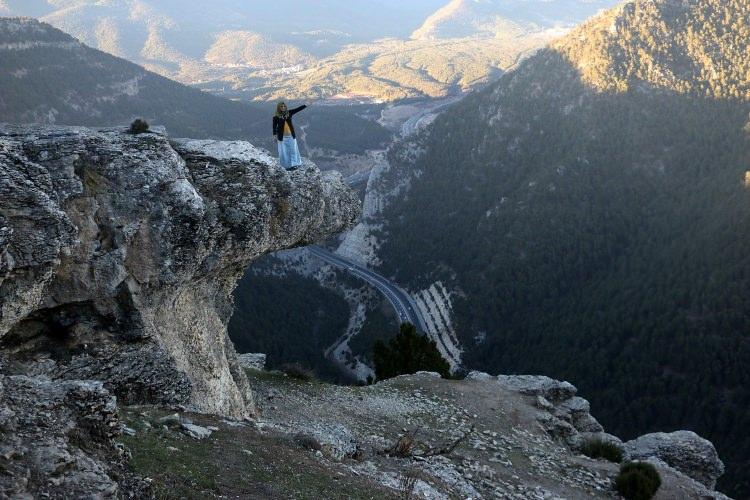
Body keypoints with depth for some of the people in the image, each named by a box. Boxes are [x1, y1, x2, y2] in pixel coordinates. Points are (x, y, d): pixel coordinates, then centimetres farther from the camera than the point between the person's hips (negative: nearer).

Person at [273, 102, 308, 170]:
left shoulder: (289, 113, 2)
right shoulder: (276, 117, -7)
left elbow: (298, 109, -1)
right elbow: (274, 126, -5)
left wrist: (305, 105, -11)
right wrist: (275, 136, -10)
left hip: (291, 135, 3)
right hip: (282, 136, -3)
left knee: (293, 150, 7)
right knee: (284, 151, 2)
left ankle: (294, 164, 18)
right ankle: (287, 165, 12)